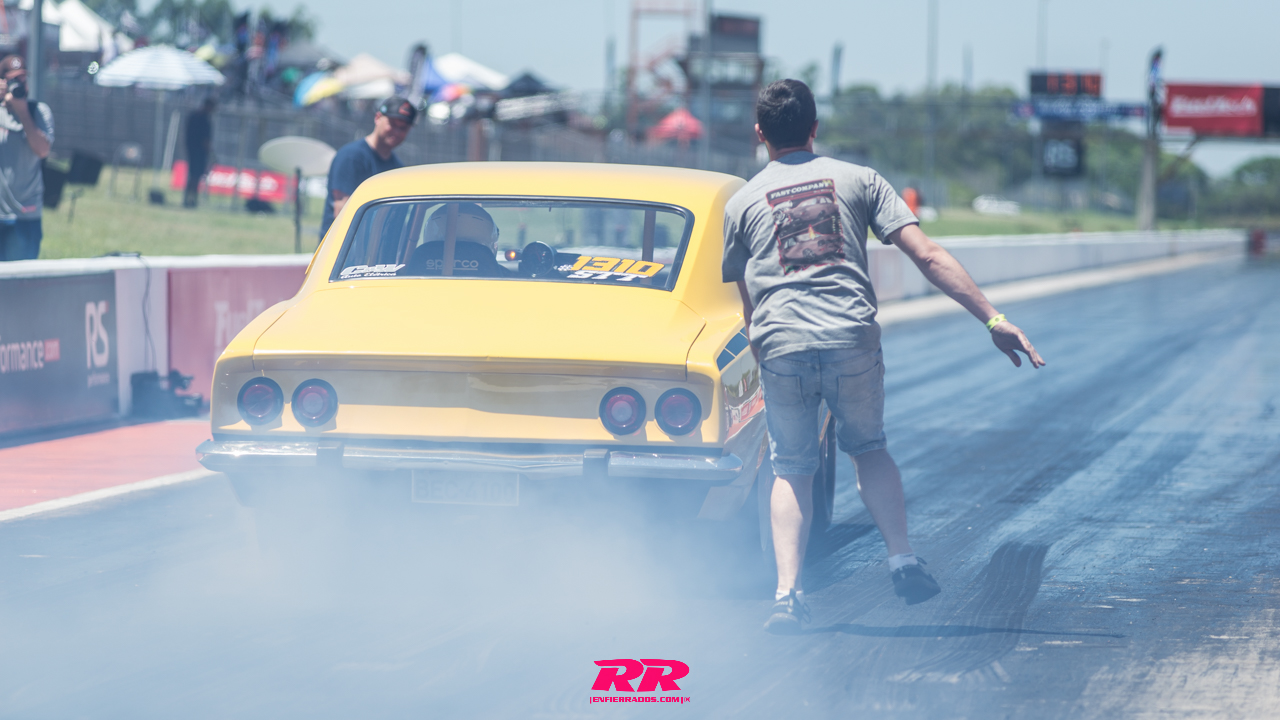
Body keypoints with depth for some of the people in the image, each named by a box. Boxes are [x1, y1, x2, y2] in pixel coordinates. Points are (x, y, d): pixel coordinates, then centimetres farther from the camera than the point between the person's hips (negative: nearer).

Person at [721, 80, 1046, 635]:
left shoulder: (742, 203, 14)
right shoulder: (859, 180, 12)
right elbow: (928, 256, 3)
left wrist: (762, 353, 32)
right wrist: (993, 319, 1)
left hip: (781, 345, 0)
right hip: (853, 340, 0)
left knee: (792, 470, 12)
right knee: (869, 447, 23)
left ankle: (788, 591, -4)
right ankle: (903, 562, 8)